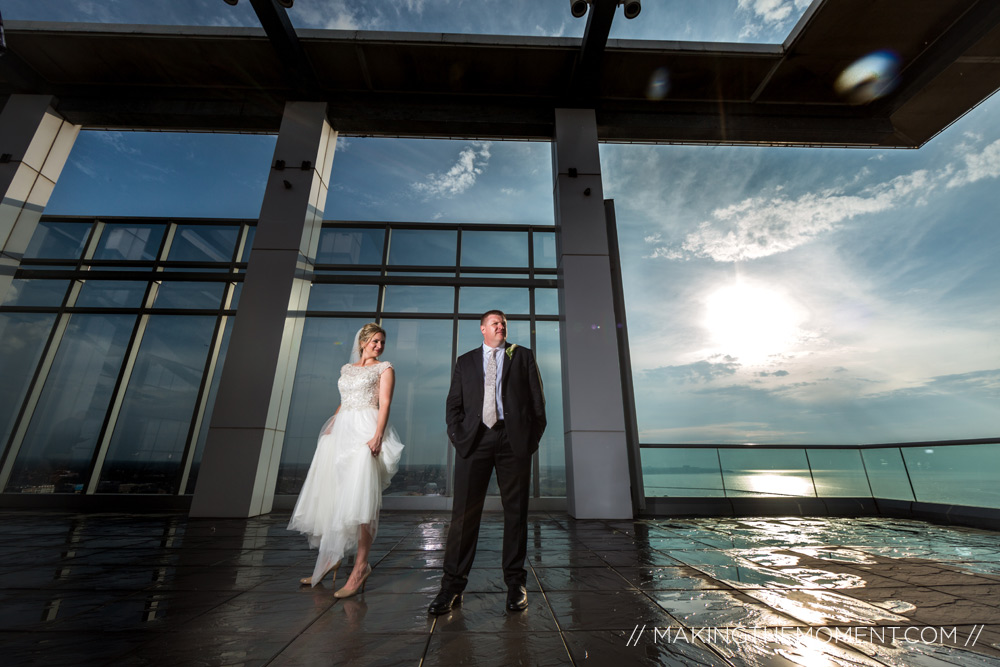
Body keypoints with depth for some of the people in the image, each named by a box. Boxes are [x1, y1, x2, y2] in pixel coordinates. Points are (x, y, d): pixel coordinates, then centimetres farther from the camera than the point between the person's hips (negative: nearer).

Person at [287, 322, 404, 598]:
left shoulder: (384, 368, 4)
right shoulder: (346, 368, 19)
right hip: (341, 431, 6)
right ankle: (330, 559, 21)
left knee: (360, 497, -10)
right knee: (330, 495, 7)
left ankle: (361, 565, -2)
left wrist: (377, 436, -19)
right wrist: (330, 426, 8)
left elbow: (384, 403, -7)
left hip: (366, 432, -6)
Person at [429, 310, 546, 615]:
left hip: (514, 438, 0)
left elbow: (537, 400, 7)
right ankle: (452, 585, 14)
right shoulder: (465, 361, 16)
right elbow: (453, 404, 11)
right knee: (464, 513, 2)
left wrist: (532, 438, -2)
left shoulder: (523, 356, 13)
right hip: (475, 439, 1)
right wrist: (457, 436, -2)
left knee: (516, 511, 7)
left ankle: (515, 583, 21)